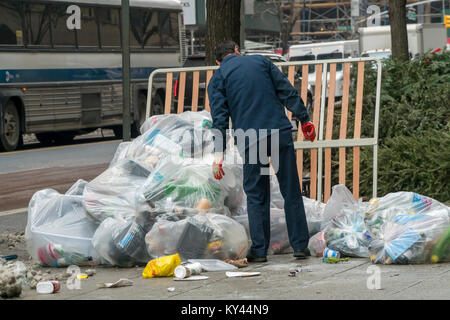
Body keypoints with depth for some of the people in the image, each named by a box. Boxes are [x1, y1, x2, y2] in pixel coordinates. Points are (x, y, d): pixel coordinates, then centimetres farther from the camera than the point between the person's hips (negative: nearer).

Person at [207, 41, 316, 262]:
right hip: (280, 133, 1)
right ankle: (300, 246, 7)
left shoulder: (218, 79, 9)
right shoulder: (260, 61, 16)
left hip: (250, 141, -1)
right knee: (291, 192, 6)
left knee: (256, 196, 7)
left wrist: (218, 153, -4)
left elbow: (219, 116, -1)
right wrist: (304, 119, 12)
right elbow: (287, 92, 9)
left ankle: (259, 250, 5)